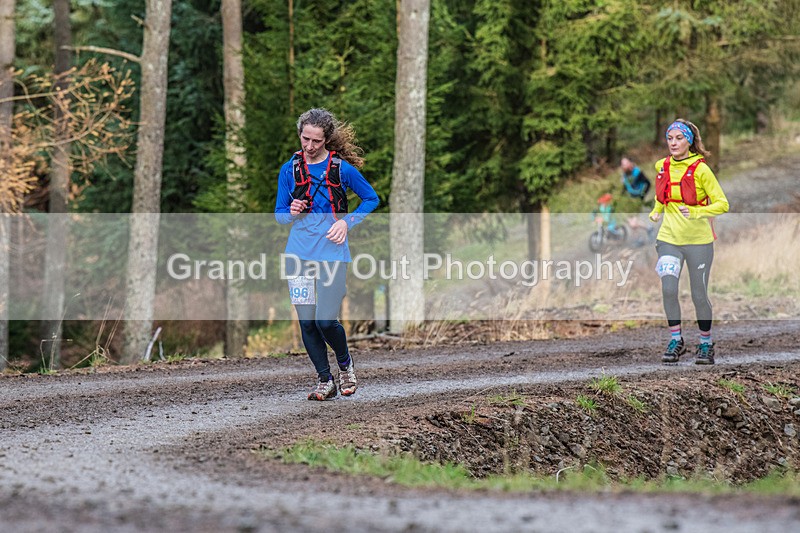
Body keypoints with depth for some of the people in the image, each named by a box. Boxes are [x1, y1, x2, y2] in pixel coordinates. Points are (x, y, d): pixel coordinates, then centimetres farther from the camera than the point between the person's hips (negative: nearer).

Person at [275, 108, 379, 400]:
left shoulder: (342, 168, -2)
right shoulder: (289, 169, 6)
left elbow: (371, 199, 10)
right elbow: (279, 214, 14)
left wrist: (346, 222, -4)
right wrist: (291, 213, -9)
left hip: (332, 253, -3)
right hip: (298, 253, 3)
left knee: (326, 320, -11)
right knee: (306, 321, 0)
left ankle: (345, 363, 19)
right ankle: (324, 381, 13)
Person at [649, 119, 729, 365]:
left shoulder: (700, 169, -9)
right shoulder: (662, 167, 6)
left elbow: (722, 204, -9)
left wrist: (696, 212, -23)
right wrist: (655, 213, 10)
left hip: (698, 240, -3)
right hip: (669, 238, 3)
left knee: (699, 296, 2)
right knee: (668, 289, -14)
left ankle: (706, 344, 21)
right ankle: (676, 340, 2)